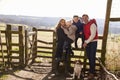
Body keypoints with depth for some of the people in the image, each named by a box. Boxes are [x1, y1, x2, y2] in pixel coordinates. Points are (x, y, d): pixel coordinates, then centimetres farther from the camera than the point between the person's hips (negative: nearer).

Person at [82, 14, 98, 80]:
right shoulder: (84, 25, 9)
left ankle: (92, 73, -1)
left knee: (92, 58, -7)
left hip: (93, 42, -7)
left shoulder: (92, 24, -12)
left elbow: (93, 35, -17)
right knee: (89, 57, 9)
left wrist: (86, 42, -16)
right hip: (87, 43, 7)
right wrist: (85, 42, 3)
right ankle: (91, 71, 19)